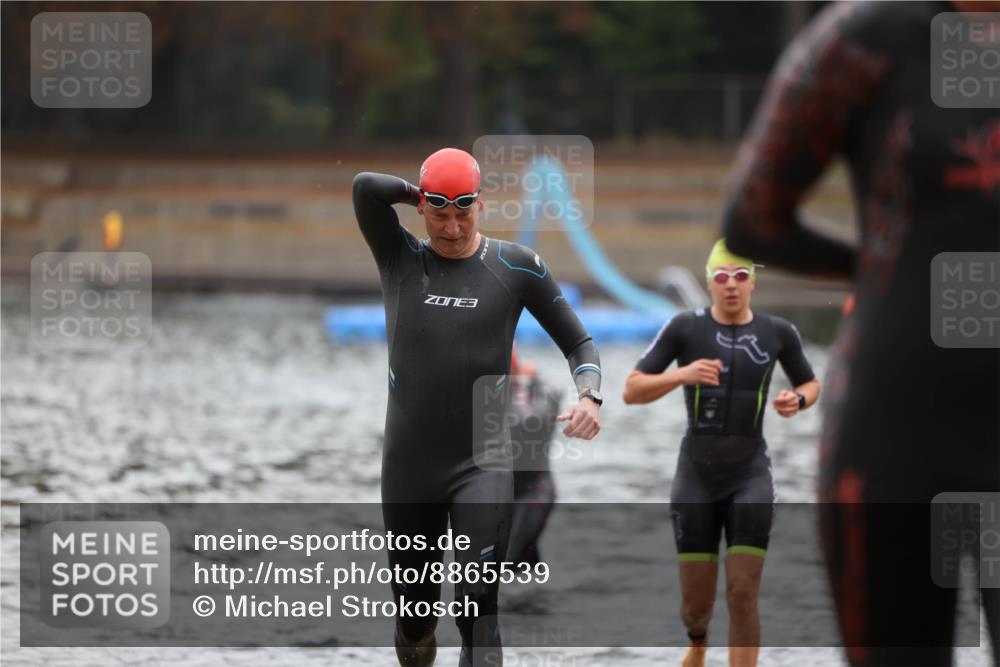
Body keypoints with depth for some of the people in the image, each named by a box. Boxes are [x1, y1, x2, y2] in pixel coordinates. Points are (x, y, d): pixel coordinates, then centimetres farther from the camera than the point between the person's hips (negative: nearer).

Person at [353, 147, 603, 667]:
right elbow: (366, 187, -14)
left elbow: (577, 341, 6)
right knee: (413, 613, 10)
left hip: (482, 464, -2)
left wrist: (589, 395, -13)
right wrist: (426, 196, -1)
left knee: (477, 608, -17)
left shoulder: (515, 267, 1)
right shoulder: (399, 259, 2)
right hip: (407, 466, 2)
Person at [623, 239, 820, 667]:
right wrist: (682, 374, -25)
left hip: (750, 475, 0)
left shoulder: (778, 333, -1)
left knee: (743, 597, -14)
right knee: (696, 604, 4)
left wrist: (797, 401, -7)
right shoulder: (685, 327, -6)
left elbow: (810, 385, 18)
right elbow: (631, 392, -7)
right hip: (696, 475, 0)